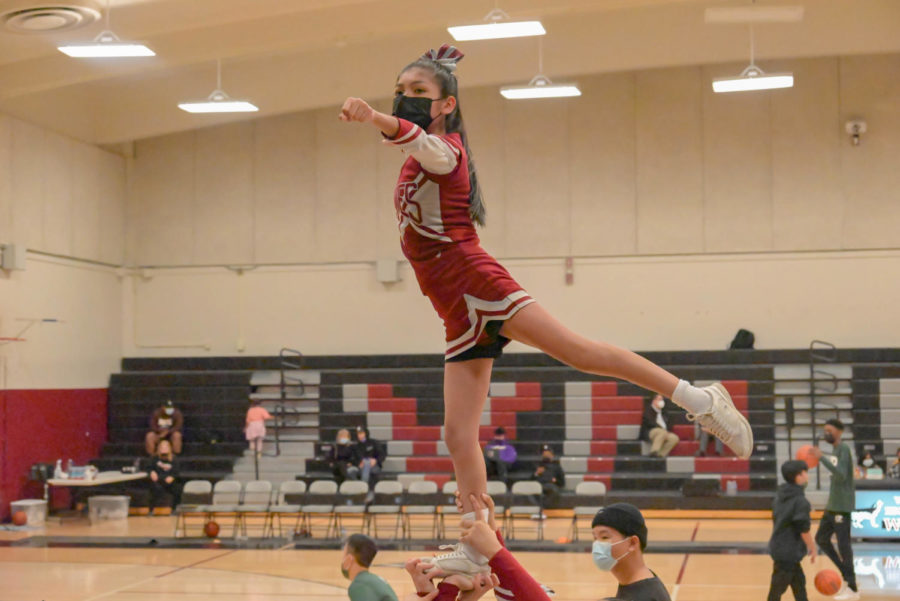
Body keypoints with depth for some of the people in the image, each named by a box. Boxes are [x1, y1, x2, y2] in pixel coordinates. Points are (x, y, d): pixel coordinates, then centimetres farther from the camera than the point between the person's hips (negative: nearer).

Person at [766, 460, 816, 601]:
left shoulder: (781, 495, 7)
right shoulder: (800, 501, -20)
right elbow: (804, 529, -19)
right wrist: (812, 548, -5)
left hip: (779, 546, 9)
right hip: (788, 552, -9)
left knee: (799, 582, 20)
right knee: (778, 589, 0)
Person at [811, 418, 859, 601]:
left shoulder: (844, 449, -13)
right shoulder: (835, 450, 15)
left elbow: (841, 475, -26)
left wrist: (822, 458, -27)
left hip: (842, 506, -10)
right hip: (832, 505, 10)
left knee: (843, 545, -6)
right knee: (821, 538, 12)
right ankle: (847, 576, 19)